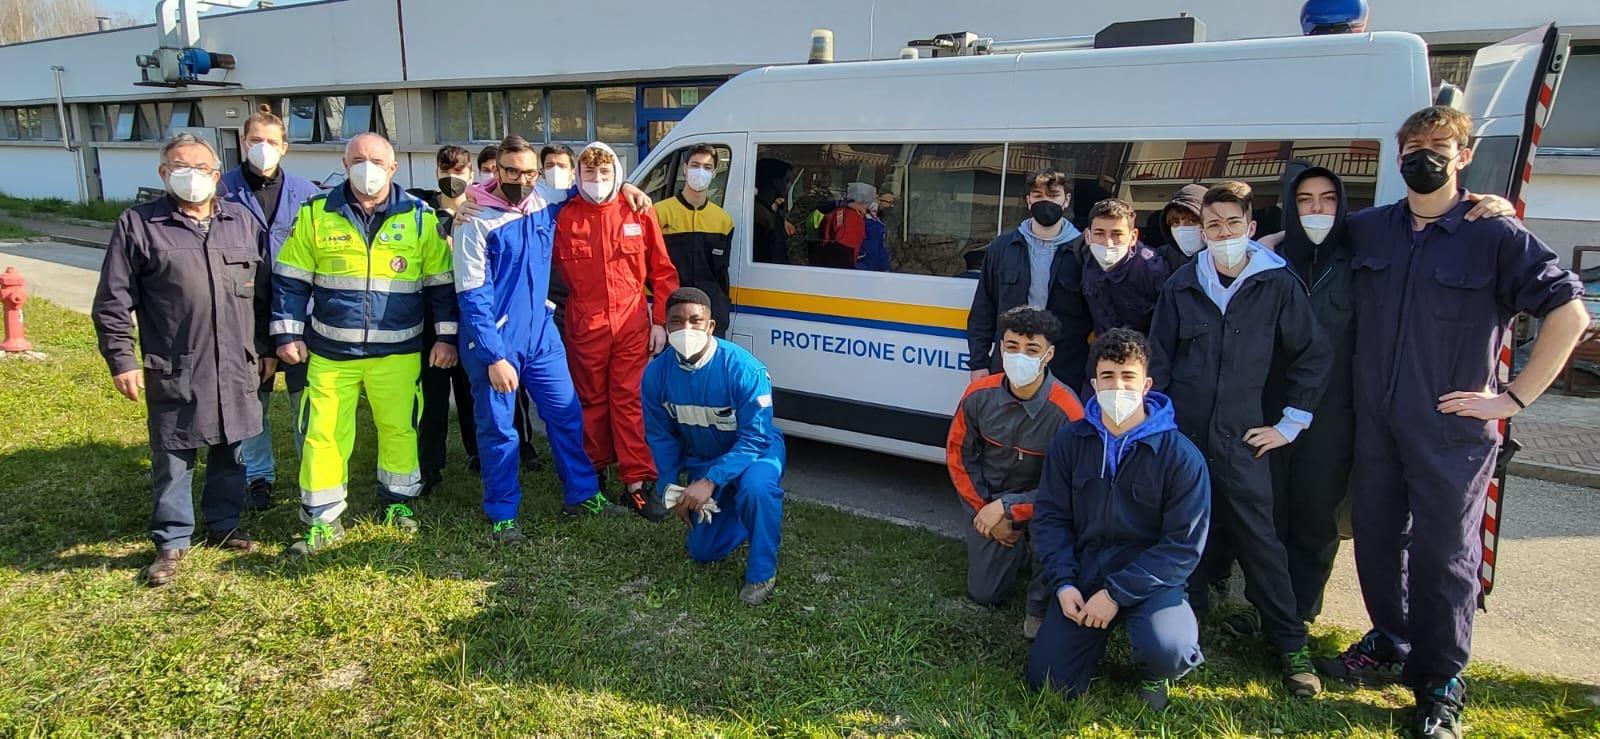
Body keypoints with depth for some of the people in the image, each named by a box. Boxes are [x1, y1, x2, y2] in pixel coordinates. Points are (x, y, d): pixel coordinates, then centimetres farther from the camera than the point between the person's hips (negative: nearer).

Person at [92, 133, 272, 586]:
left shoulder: (244, 222, 8)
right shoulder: (138, 225, -2)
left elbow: (264, 292, 13)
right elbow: (113, 302, -1)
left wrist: (266, 348, 12)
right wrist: (122, 360, -5)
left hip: (237, 368, 3)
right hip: (173, 373, -3)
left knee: (231, 452, 14)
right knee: (172, 460, 6)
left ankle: (223, 525, 31)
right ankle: (171, 543, 20)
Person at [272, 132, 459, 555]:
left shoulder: (420, 218, 1)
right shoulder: (316, 214, 2)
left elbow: (442, 283, 3)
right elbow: (291, 279, 5)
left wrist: (446, 336, 0)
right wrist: (288, 334, 1)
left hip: (397, 352, 0)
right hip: (330, 351, 1)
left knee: (399, 428, 10)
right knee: (324, 434, 2)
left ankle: (398, 500, 31)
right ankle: (322, 519, 16)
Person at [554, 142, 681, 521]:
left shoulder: (638, 213, 2)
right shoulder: (566, 217, 1)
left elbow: (663, 271, 5)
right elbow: (557, 270, 7)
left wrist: (659, 321, 2)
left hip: (632, 323, 0)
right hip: (585, 326, 1)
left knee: (630, 400, 0)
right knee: (591, 401, 12)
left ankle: (638, 483, 5)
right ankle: (594, 473, 28)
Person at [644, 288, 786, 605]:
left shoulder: (743, 369, -31)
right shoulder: (656, 373, -17)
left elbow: (755, 439, -29)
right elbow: (660, 436, -2)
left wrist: (710, 482, -36)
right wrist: (670, 485, -9)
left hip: (755, 452, -5)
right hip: (700, 460, 5)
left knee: (755, 487, -40)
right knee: (703, 552, 10)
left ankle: (762, 573, -16)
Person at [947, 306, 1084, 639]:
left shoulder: (1066, 412, -28)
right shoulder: (979, 395, -17)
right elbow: (959, 454, -3)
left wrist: (1006, 508, -26)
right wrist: (985, 511, -9)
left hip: (1039, 503, -3)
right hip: (989, 502, 3)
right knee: (984, 594, 6)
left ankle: (1041, 608, -9)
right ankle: (1021, 548, 39)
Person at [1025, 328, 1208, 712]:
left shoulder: (1181, 456, -11)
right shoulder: (1070, 442, 0)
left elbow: (1184, 545, -12)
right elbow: (1050, 516, 3)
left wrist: (1116, 594, -18)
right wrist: (1063, 583, -12)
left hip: (1150, 581, -3)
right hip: (1083, 576, 3)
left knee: (1167, 651, -33)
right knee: (1047, 681, -4)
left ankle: (1153, 676, 7)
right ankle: (1097, 635, 28)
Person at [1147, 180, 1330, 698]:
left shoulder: (1277, 285, -2)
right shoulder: (1182, 286, 2)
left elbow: (1313, 355, 5)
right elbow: (1159, 361, 6)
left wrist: (1289, 425, 4)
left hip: (1240, 438, -1)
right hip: (1181, 432, 2)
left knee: (1259, 541, 2)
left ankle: (1291, 645, 15)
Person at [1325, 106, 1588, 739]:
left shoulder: (1496, 235, -6)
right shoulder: (1366, 230, 6)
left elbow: (1569, 312, -7)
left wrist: (1515, 397, -10)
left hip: (1451, 430, -4)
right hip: (1375, 424, 4)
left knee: (1442, 554, 4)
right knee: (1376, 537, 14)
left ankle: (1440, 687, 20)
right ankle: (1389, 646, 35)